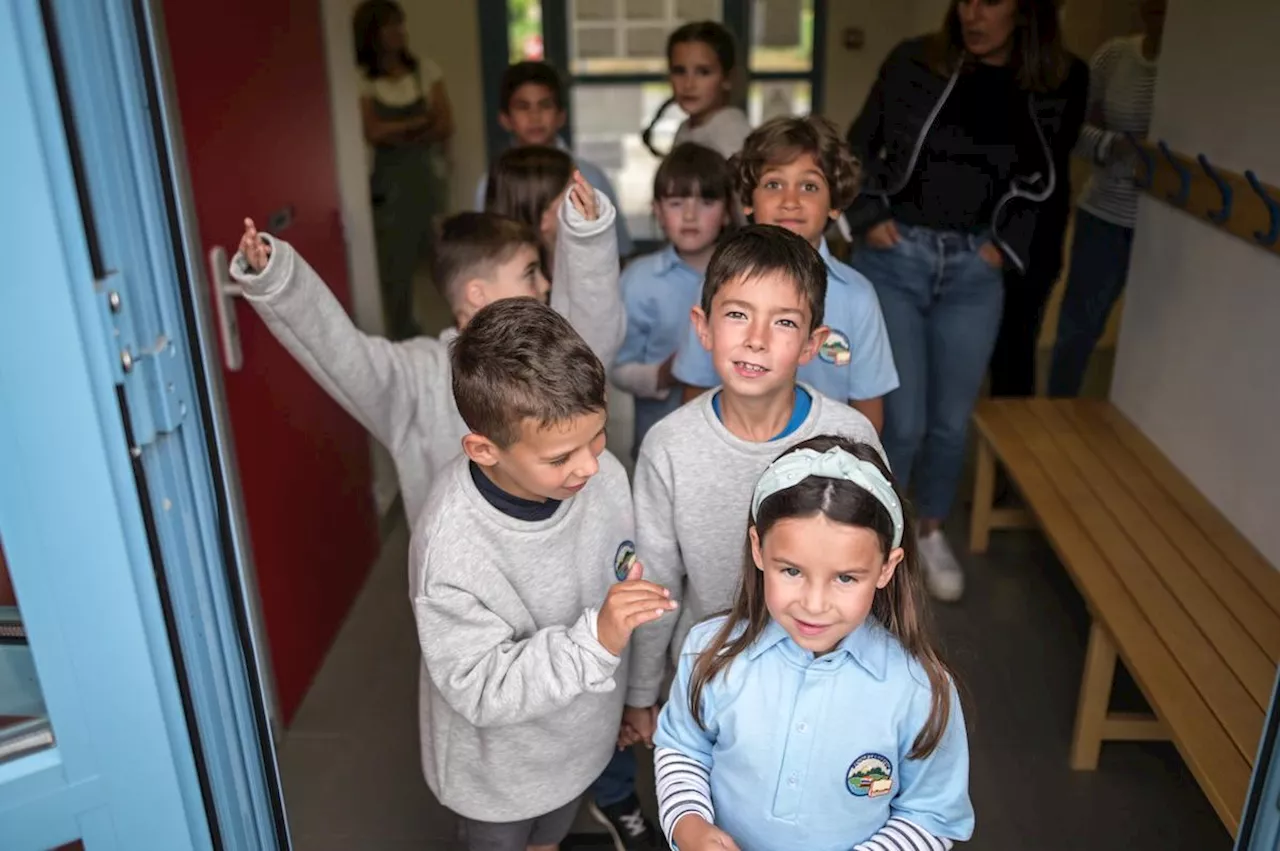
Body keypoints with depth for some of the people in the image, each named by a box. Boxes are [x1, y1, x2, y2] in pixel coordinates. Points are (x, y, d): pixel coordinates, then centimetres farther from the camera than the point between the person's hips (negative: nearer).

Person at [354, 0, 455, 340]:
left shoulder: (426, 70, 5)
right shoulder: (363, 82, -2)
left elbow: (445, 127, -1)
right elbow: (374, 133, -11)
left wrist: (400, 132, -12)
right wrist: (421, 121, -5)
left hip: (429, 176, 2)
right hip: (390, 183, -2)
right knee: (396, 262, 0)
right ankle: (403, 339, 12)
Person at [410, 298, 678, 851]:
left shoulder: (605, 475, -23)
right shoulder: (451, 547, -38)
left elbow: (635, 591, -6)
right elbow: (481, 690, -31)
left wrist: (640, 692, 8)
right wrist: (595, 639, -43)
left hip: (580, 733, 4)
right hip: (499, 765, -4)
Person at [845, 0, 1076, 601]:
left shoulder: (1045, 88, 3)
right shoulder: (915, 62, -3)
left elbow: (1033, 187, 14)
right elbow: (859, 147, 5)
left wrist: (1006, 245, 0)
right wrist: (867, 216, -7)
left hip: (974, 272, 2)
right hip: (893, 259, -2)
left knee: (950, 422, 9)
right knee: (901, 420, -5)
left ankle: (931, 532, 34)